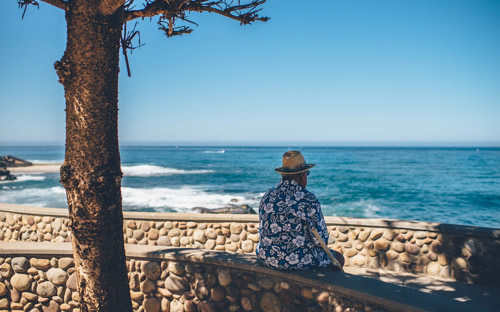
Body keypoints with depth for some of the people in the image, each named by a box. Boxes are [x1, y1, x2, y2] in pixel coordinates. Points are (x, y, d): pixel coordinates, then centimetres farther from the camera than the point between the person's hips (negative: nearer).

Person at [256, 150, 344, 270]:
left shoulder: (267, 197, -1)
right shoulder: (308, 200, -17)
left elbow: (264, 229, 9)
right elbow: (321, 239, -14)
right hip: (299, 261, -6)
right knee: (337, 258, 22)